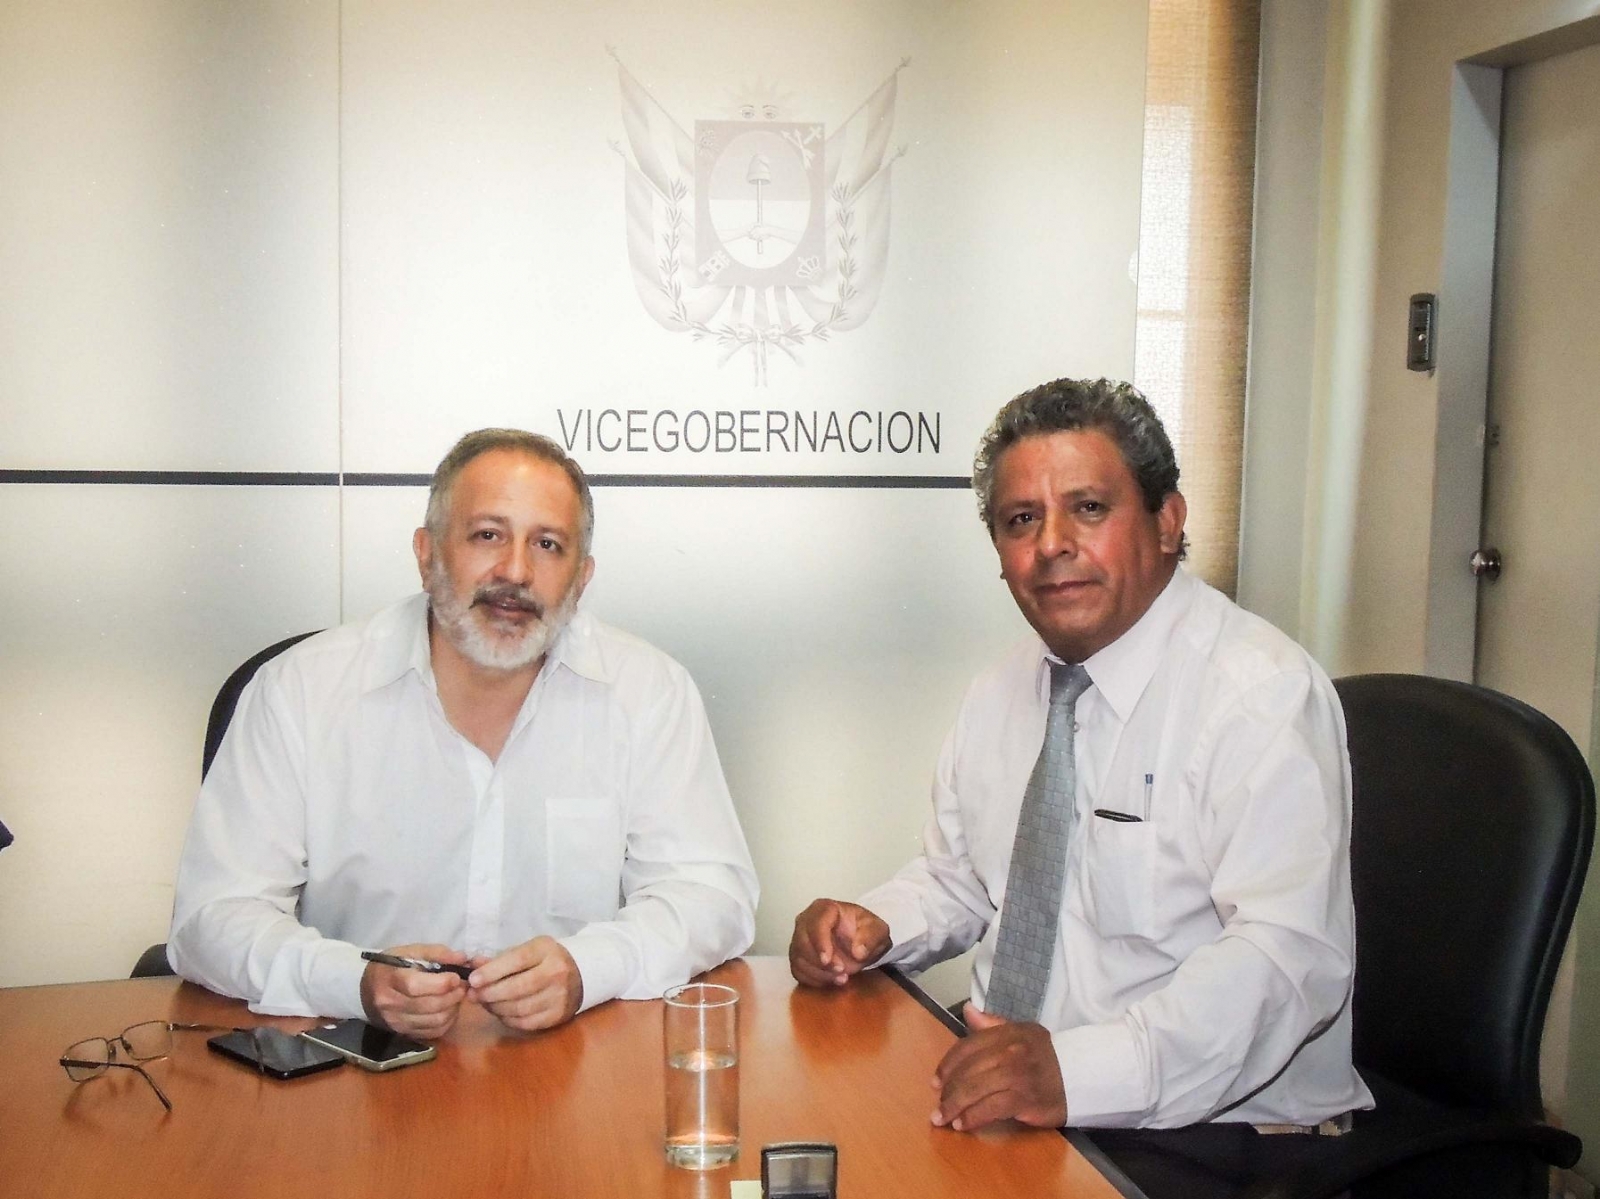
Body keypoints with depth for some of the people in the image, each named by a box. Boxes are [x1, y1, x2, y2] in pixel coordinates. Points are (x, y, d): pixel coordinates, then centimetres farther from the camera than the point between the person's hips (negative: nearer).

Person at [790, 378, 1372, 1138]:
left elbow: (1289, 955, -24)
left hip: (1208, 1129, -7)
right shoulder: (1003, 694, 10)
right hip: (1002, 1104, 7)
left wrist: (1077, 1069, -36)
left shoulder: (1262, 696, -14)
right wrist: (875, 927, -1)